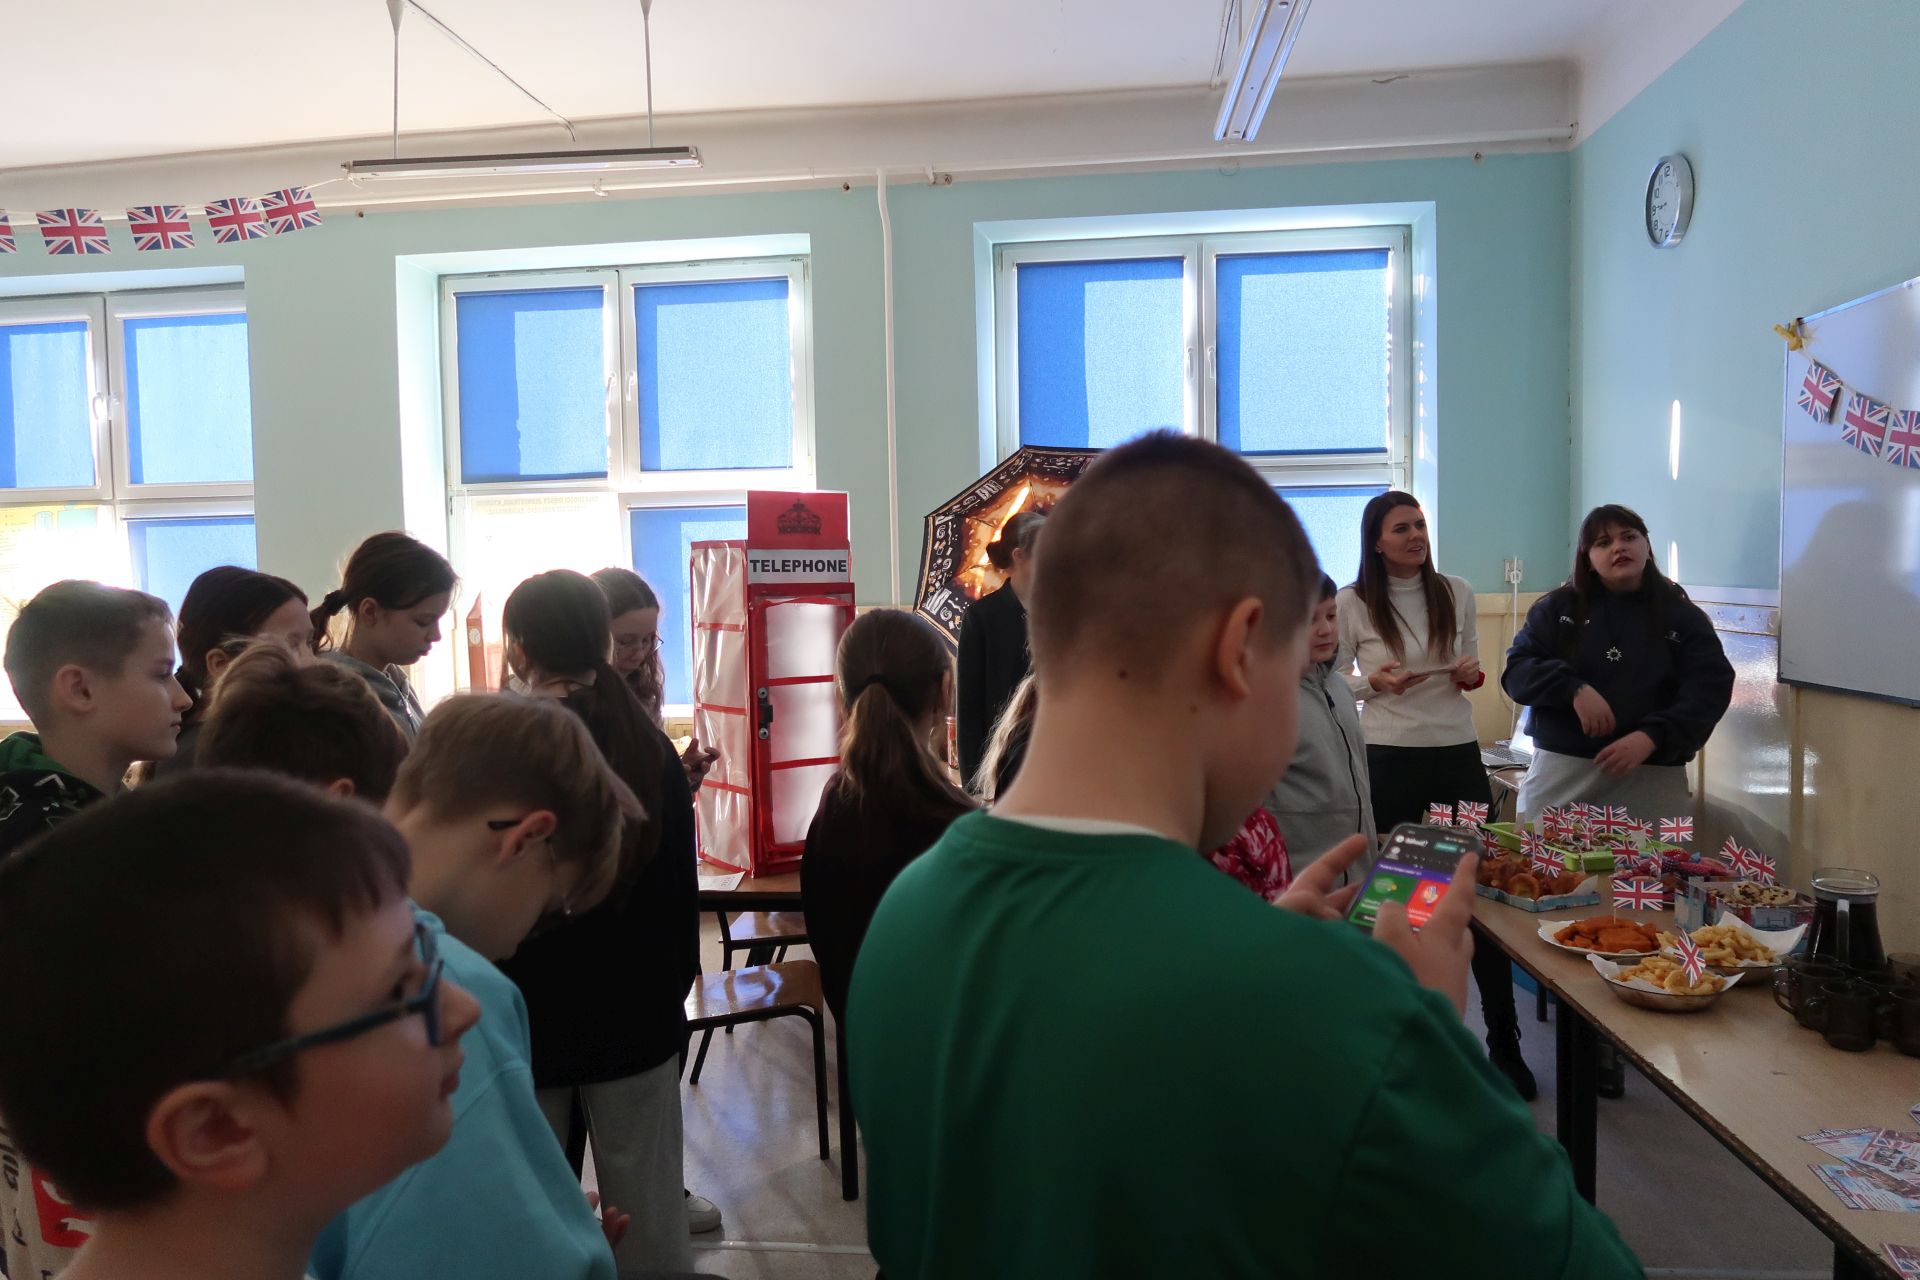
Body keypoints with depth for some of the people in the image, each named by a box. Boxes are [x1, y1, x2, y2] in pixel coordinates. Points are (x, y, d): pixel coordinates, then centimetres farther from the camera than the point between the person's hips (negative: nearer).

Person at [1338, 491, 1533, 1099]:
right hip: (1391, 759, -3)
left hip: (1458, 754, 3)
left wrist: (1471, 675, -6)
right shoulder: (1353, 603, -3)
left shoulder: (1457, 593, 7)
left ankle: (1505, 1046, 14)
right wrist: (1376, 682, -14)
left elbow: (1473, 670, 17)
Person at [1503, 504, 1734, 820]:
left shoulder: (1682, 615, 6)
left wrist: (1651, 738, -19)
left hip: (1652, 778, 0)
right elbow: (1517, 671, 1)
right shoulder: (1557, 607, 7)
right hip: (1560, 769, 1)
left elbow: (1710, 689, -4)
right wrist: (1573, 690, -19)